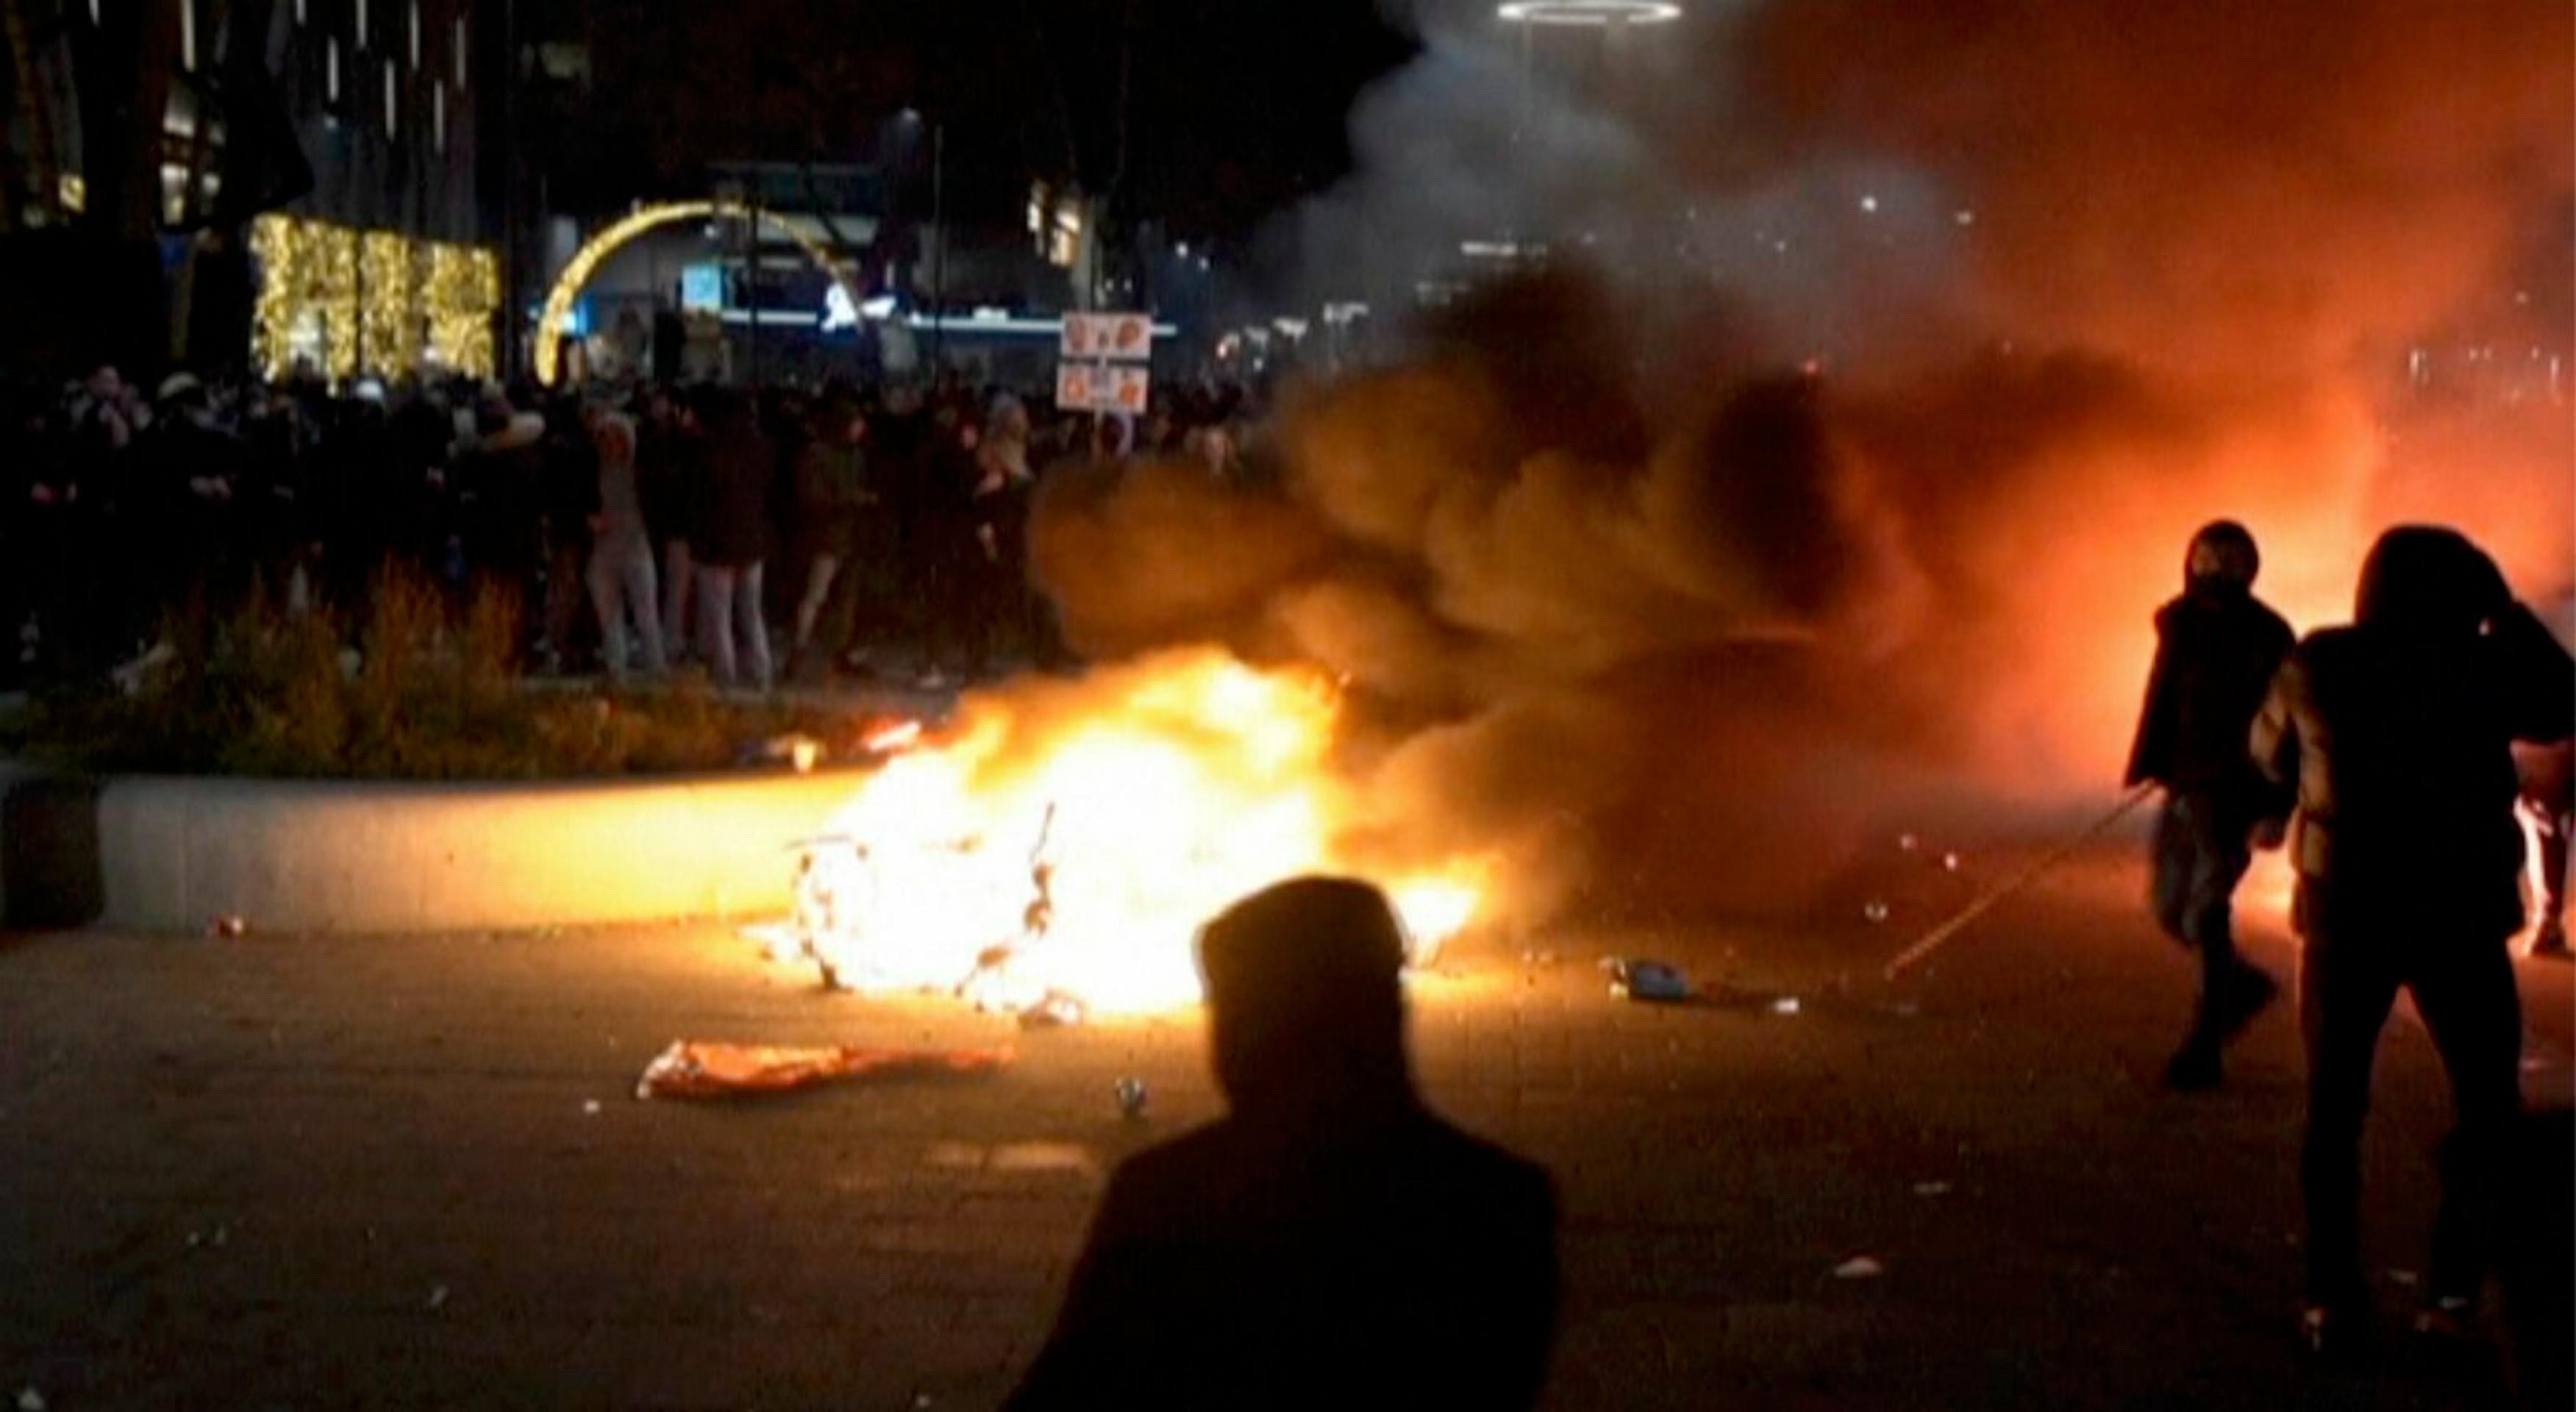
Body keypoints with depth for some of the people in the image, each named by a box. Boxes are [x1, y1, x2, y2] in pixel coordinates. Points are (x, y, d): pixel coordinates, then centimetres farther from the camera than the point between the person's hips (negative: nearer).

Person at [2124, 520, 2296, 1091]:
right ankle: (2244, 984, 37)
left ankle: (2204, 1046, -2)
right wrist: (2147, 766, 10)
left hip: (2236, 795, -6)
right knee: (2171, 910, 13)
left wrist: (2275, 809, -18)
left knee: (2206, 914, -10)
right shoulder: (2180, 624, 4)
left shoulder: (2266, 638, -12)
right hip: (2186, 786, 7)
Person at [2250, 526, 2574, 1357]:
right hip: (2457, 915, -2)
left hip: (2345, 910, 2)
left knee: (2334, 1109, 11)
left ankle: (2332, 1299, 7)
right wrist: (2505, 613, 11)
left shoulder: (2317, 667, -5)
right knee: (2488, 1111, 11)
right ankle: (2454, 1290, 1)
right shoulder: (2485, 666, -12)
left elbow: (2272, 756, 11)